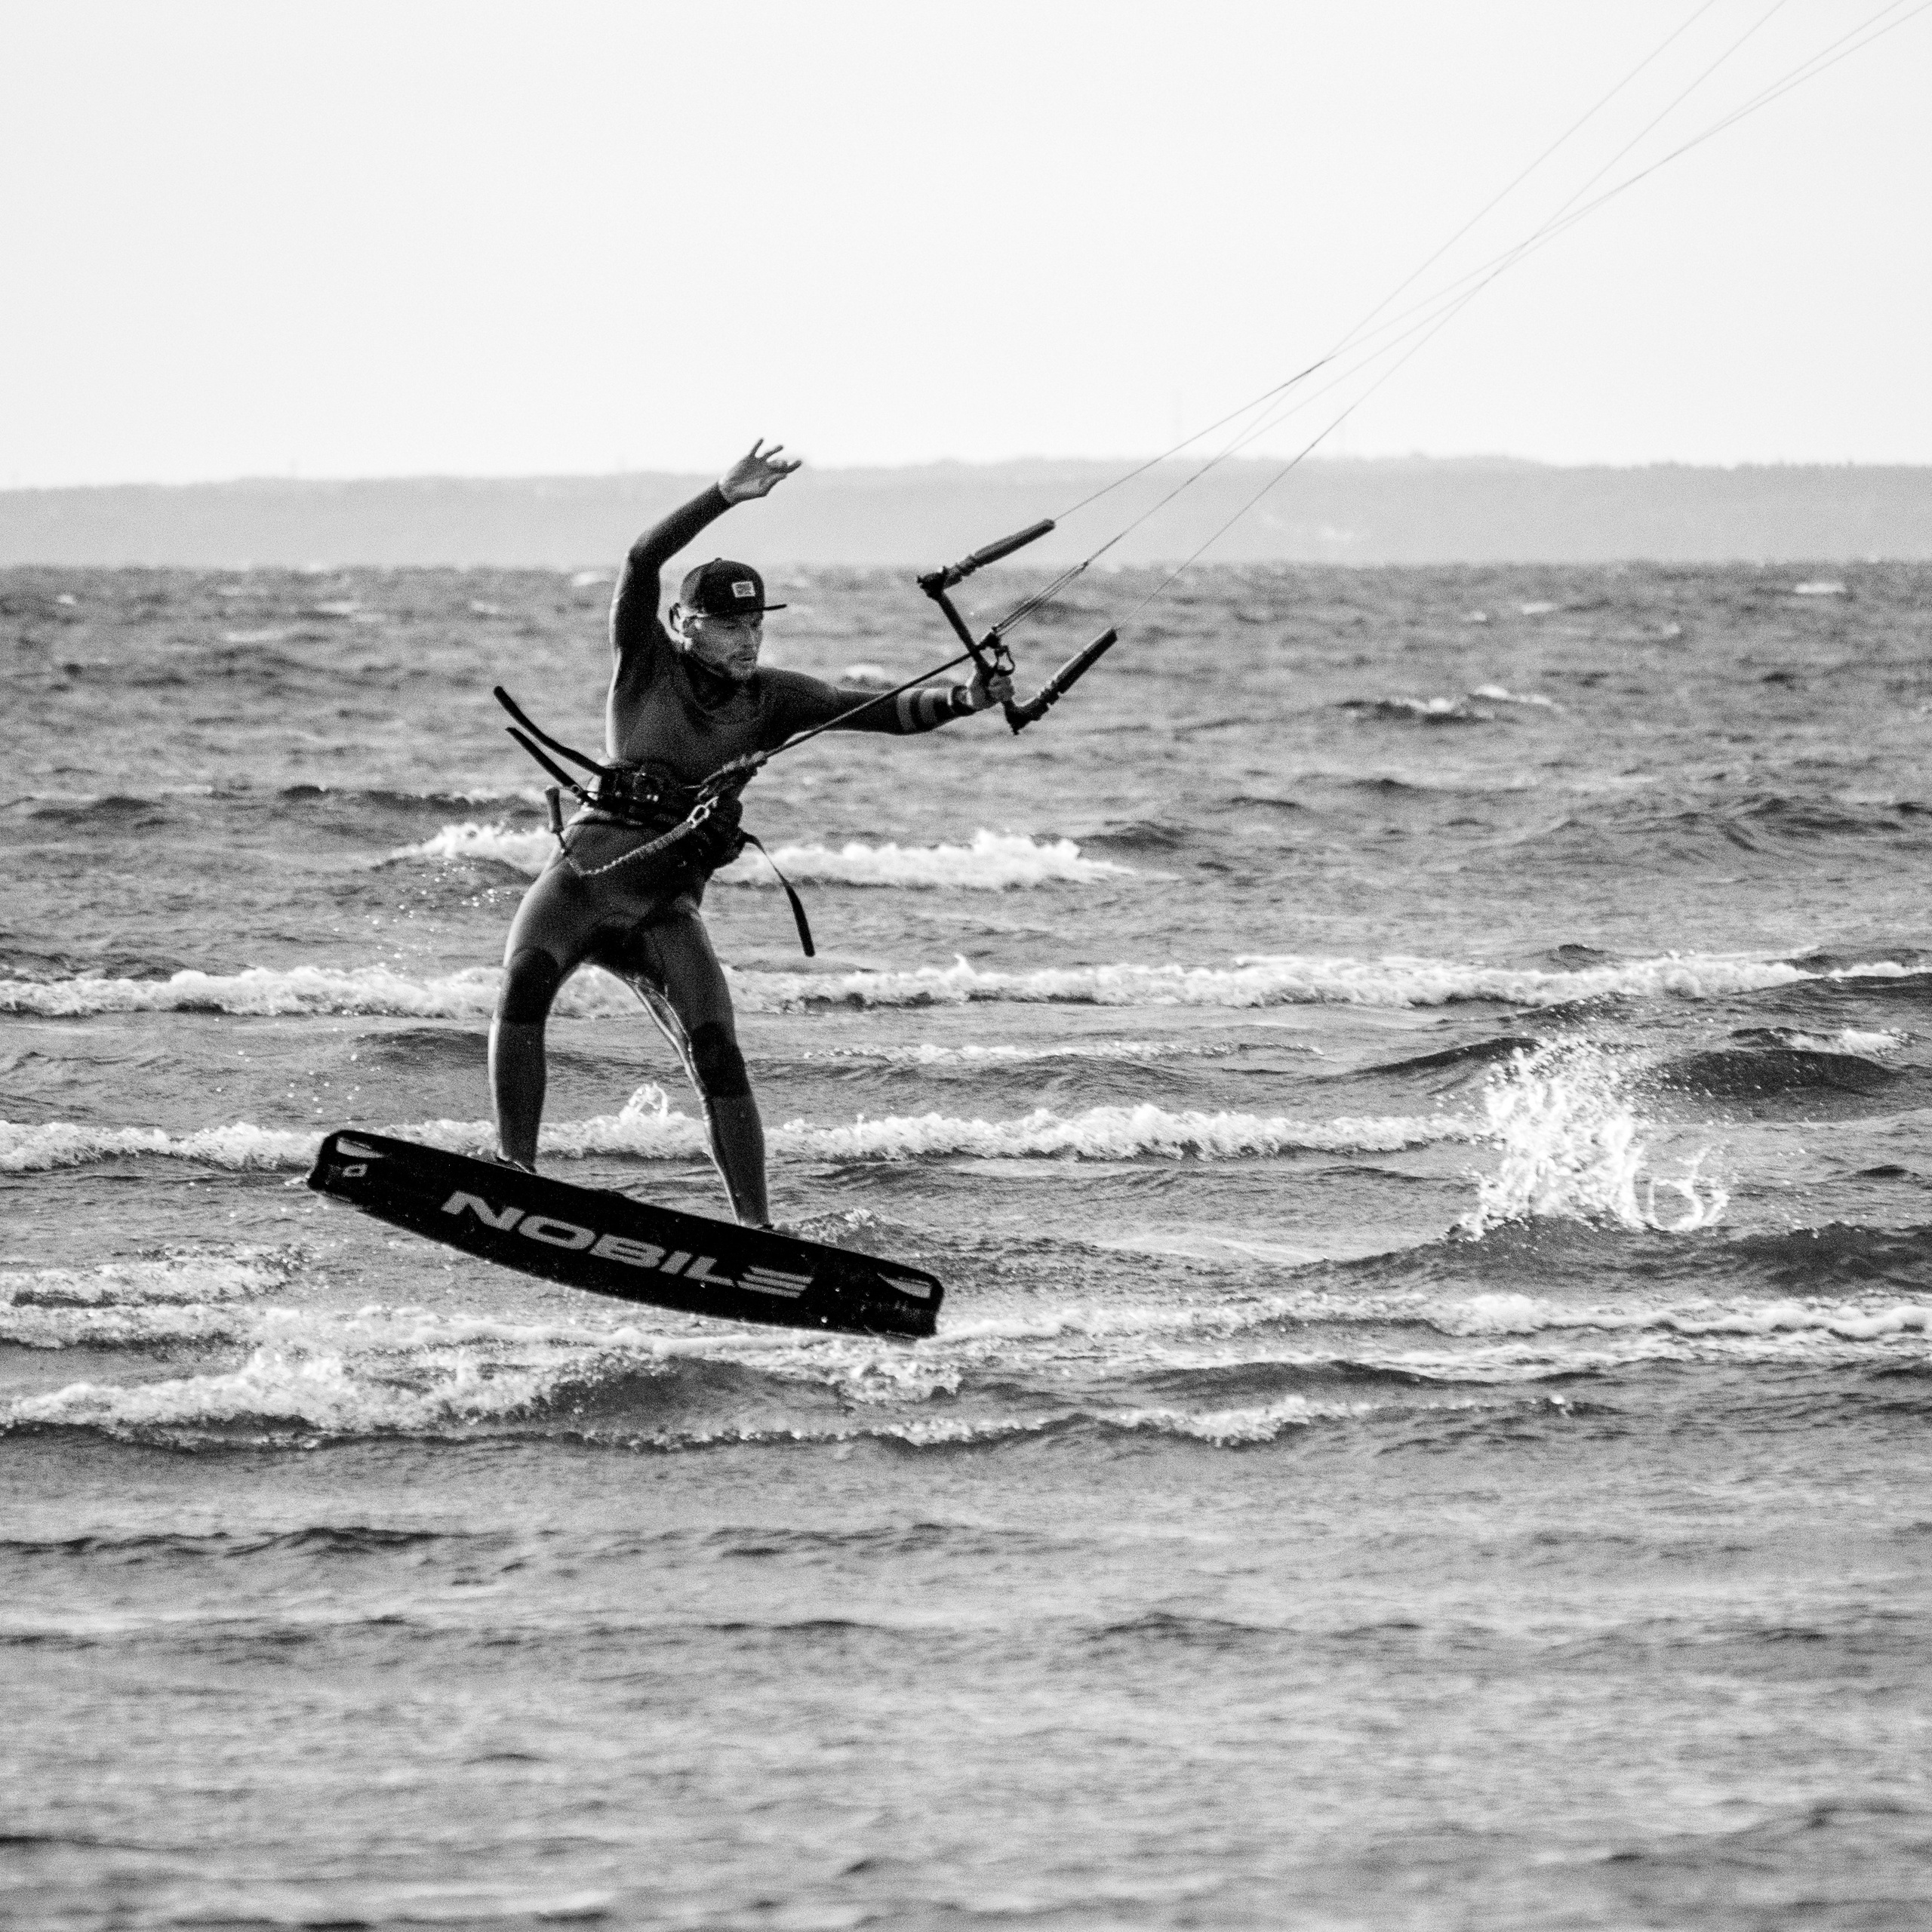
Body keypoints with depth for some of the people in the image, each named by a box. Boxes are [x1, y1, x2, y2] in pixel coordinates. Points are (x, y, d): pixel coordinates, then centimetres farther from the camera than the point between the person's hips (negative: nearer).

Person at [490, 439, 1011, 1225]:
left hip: (667, 907, 2)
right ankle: (515, 1175, -32)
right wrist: (725, 497, -25)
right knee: (525, 982, -31)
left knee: (716, 1057, -16)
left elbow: (890, 712, -3)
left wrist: (956, 700, -23)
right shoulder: (645, 660, 1)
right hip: (587, 872, -2)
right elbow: (643, 562, -16)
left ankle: (757, 1229, -13)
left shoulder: (773, 698, 6)